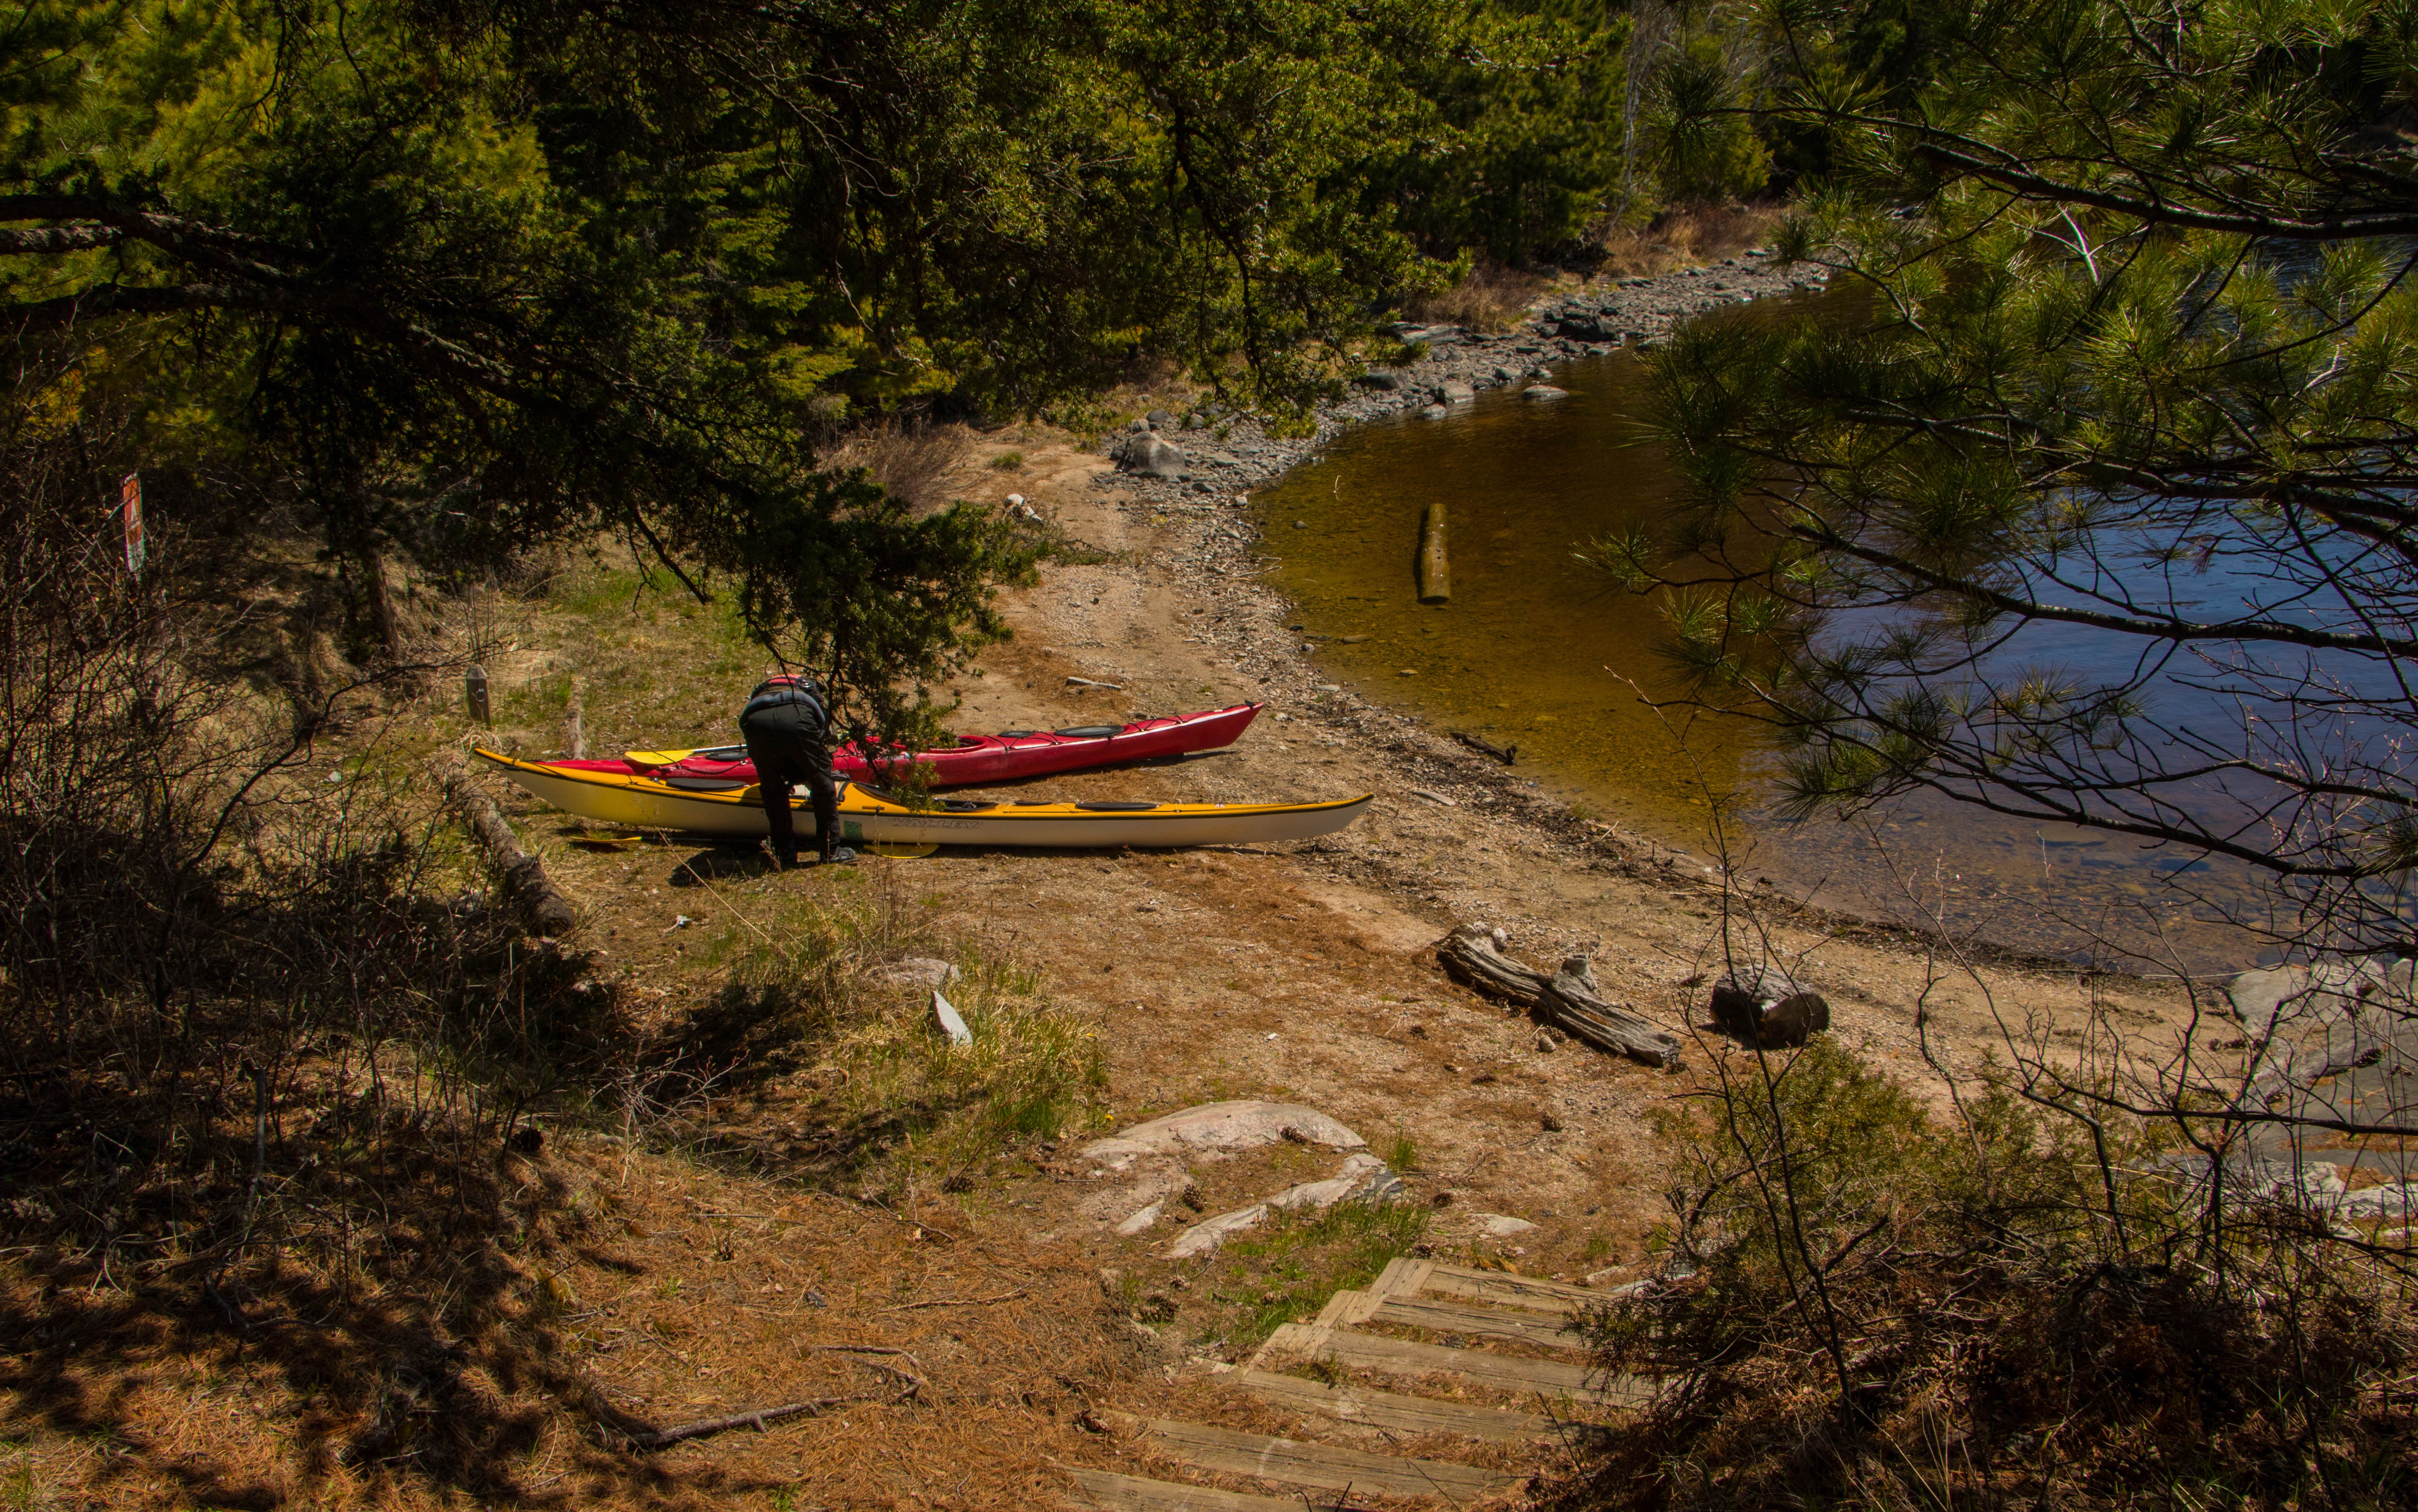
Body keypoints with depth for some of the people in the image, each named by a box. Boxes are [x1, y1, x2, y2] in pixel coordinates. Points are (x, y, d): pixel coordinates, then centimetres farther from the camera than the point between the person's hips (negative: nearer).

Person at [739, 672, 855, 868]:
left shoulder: (759, 692, 47)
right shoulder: (812, 692, 43)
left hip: (755, 721, 2)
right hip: (796, 718, -2)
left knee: (771, 789, 25)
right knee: (822, 784, 19)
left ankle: (785, 853, 26)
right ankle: (832, 850, 25)